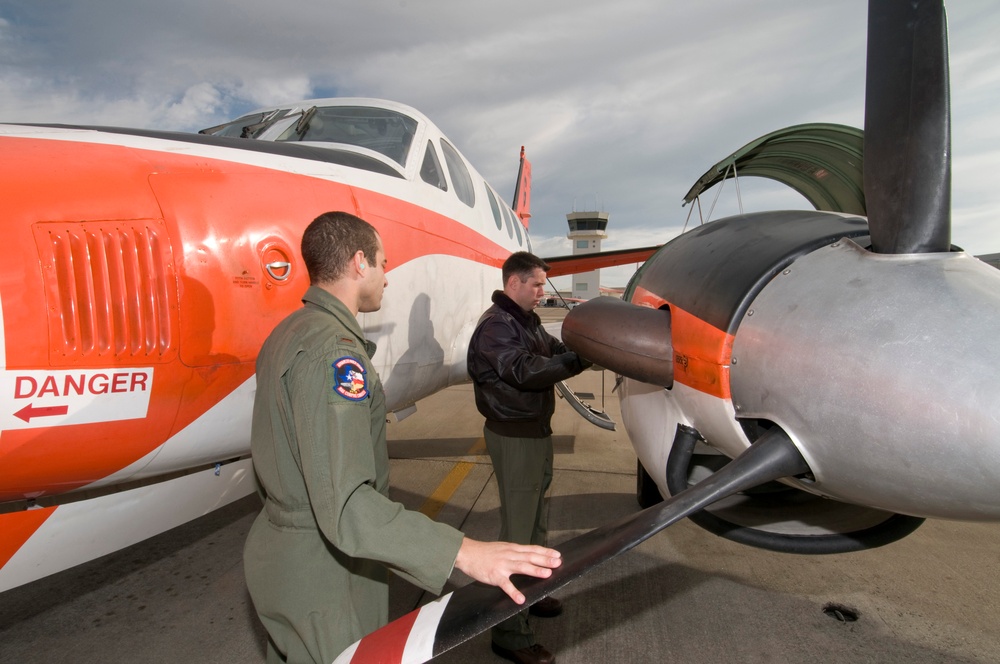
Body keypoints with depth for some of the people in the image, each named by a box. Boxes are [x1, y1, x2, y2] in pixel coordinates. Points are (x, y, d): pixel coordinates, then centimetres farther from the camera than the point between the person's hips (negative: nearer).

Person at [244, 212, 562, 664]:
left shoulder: (287, 334, 4)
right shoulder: (333, 350, -27)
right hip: (324, 575, -9)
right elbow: (345, 506, -36)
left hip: (281, 551, 10)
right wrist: (462, 551, -41)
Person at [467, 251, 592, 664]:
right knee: (517, 530, -4)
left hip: (536, 431, 10)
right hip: (514, 438, -10)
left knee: (535, 519, 23)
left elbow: (556, 351, 8)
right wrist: (582, 358, -32)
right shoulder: (496, 326, -19)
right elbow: (527, 371, -31)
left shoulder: (528, 321, 12)